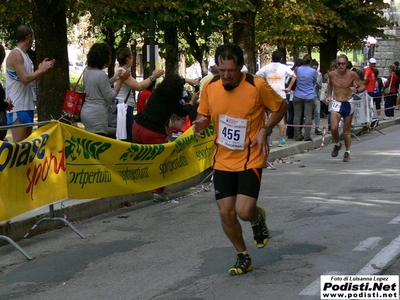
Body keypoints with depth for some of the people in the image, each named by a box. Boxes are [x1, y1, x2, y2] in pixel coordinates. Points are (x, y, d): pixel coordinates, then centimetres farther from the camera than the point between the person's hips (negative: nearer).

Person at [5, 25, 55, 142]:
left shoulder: (24, 55, 16)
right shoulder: (15, 54, -12)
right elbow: (24, 79, -21)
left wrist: (43, 69, 14)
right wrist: (41, 70, -9)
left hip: (27, 106, 10)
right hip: (18, 107, -10)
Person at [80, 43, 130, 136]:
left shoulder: (87, 70, 7)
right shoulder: (101, 75, -18)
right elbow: (110, 97, -12)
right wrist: (121, 80, -10)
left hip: (86, 112, 9)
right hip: (97, 117, -9)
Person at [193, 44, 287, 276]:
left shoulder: (258, 86, -16)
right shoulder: (210, 87, -5)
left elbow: (281, 107, -1)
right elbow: (205, 115, 10)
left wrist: (264, 130, -14)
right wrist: (202, 123, -13)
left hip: (250, 160, -4)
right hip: (223, 161, 4)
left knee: (244, 211, -15)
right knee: (226, 212, 1)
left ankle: (258, 217, 23)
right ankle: (243, 257, 23)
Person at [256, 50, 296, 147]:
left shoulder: (266, 67, 4)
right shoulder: (284, 67, -1)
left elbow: (256, 76, -2)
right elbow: (294, 76, -12)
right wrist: (289, 88, -6)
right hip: (281, 95, -2)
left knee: (270, 117, 8)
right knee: (281, 118, 3)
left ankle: (269, 140, 6)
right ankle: (282, 140, 4)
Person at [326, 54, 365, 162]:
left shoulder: (352, 74, -10)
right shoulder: (332, 74, -3)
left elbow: (363, 86, -4)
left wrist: (357, 90, -25)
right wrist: (329, 95, 6)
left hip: (348, 104, -1)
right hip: (336, 103, 1)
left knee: (346, 131, 7)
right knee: (334, 127, -19)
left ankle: (347, 152, 26)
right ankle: (337, 144, 10)